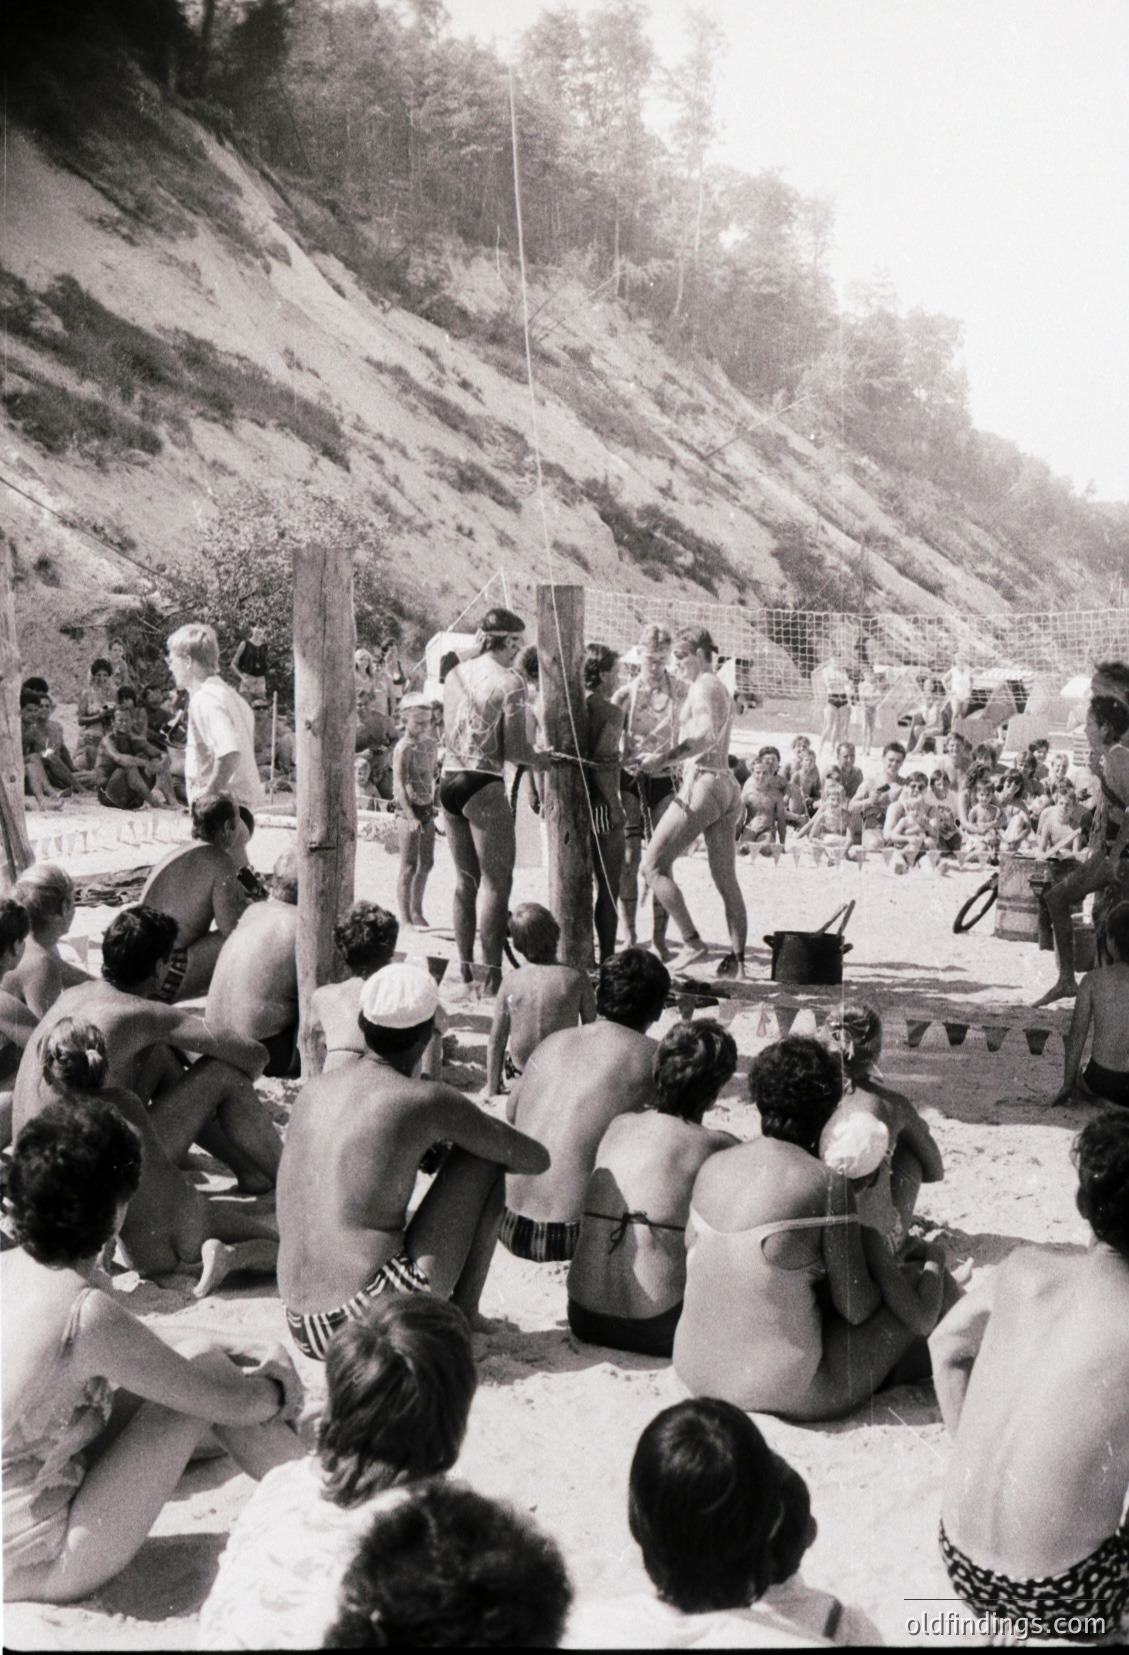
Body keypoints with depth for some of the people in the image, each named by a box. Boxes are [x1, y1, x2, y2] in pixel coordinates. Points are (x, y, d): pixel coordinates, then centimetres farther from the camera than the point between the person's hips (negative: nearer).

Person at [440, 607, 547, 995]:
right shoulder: (509, 682, -10)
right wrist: (538, 759, 9)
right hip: (483, 785, -7)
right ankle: (492, 977, -4)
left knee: (465, 879, 17)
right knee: (497, 881, -1)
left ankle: (465, 970, 22)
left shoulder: (456, 674, 10)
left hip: (448, 781, 7)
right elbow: (514, 750, -13)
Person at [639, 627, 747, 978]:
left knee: (654, 865, -6)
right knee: (726, 880, 9)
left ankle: (692, 942, -14)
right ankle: (737, 958, 8)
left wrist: (664, 759, -28)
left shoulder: (703, 687, -7)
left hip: (702, 784, -10)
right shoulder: (721, 689, 22)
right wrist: (669, 761, 25)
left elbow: (706, 735, -24)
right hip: (727, 786, 10)